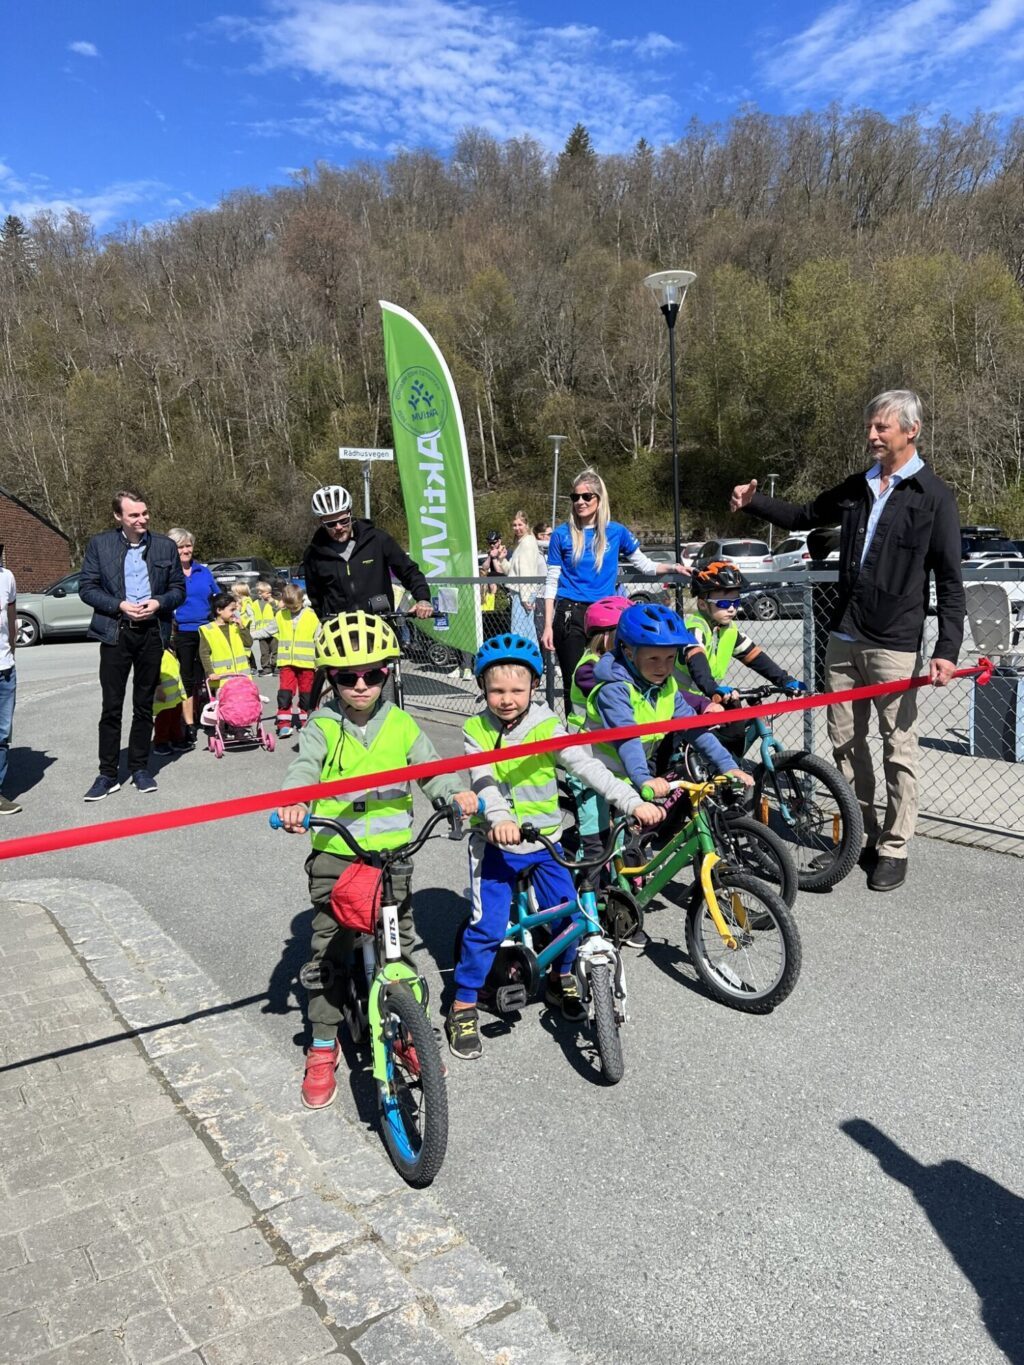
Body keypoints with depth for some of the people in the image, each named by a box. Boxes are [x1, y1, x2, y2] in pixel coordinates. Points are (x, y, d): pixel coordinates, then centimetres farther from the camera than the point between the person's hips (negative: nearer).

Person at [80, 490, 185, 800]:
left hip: (152, 632, 2)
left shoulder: (165, 546, 6)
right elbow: (86, 588, 0)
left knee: (144, 705, 9)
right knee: (111, 706, 0)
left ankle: (140, 768, 19)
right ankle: (107, 774, 8)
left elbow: (179, 589, 9)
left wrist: (158, 603, -10)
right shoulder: (99, 544, 1)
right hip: (115, 632, -1)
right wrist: (120, 606, -14)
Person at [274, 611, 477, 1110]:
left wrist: (456, 794, -18)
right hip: (335, 853, -1)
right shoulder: (321, 727, -3)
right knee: (329, 951, 6)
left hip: (393, 852, 1)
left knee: (400, 946, 10)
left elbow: (429, 768, 3)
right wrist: (294, 802, -40)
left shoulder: (401, 725, 3)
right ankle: (323, 1047, 22)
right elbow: (304, 767, -18)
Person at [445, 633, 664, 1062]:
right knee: (487, 927, -5)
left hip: (545, 840, 2)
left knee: (570, 917, 1)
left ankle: (561, 978, 31)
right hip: (496, 843, -1)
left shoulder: (547, 726, -7)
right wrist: (500, 817, -41)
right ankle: (463, 1008, 13)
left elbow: (587, 765, -16)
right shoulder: (476, 730, -7)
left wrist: (633, 802, -27)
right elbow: (484, 780, -21)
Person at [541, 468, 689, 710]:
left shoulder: (616, 532, 5)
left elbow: (645, 565, 14)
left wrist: (673, 568, -5)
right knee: (573, 683, 1)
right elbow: (552, 583, 2)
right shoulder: (562, 534, 1)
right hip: (570, 615, -1)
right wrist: (548, 626, -3)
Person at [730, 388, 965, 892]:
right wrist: (754, 502, 10)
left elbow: (950, 581, -7)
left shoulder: (933, 495, -5)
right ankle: (860, 835, 25)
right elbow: (803, 516, 25)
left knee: (899, 749, 2)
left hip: (895, 644, -6)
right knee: (845, 742, 11)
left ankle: (894, 849, 13)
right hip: (844, 638, 6)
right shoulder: (856, 489, 11)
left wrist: (947, 651, -15)